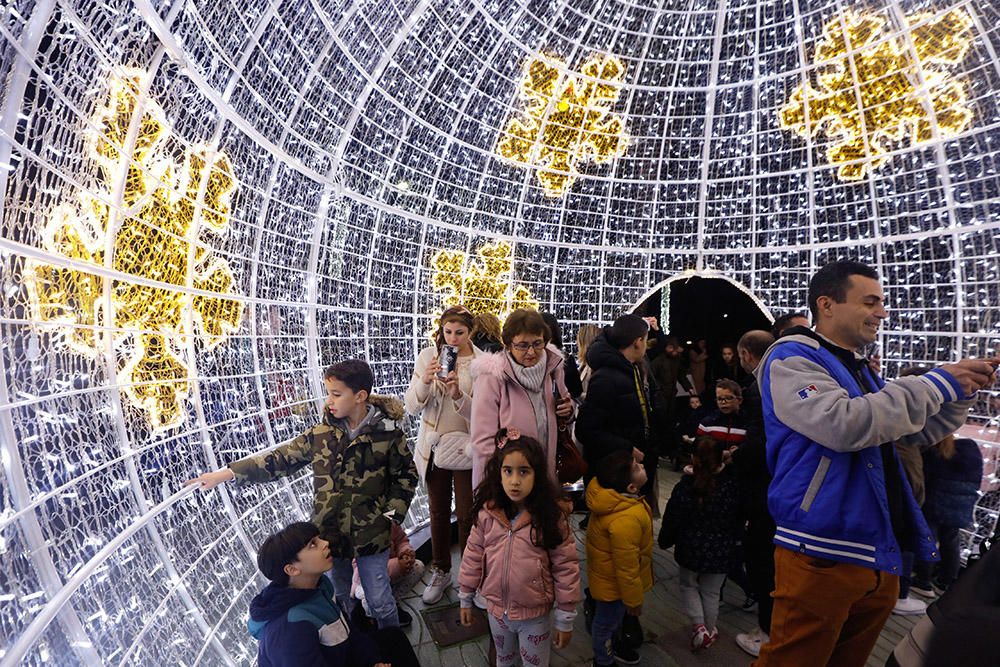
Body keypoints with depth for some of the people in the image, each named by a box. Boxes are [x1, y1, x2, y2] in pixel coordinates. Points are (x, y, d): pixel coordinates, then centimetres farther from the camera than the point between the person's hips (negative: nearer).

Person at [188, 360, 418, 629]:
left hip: (371, 535, -3)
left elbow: (406, 475, -5)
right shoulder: (321, 434, -6)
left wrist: (392, 514, -12)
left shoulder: (388, 433, -15)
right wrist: (226, 473, -6)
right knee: (339, 598, 22)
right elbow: (279, 459, -2)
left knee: (380, 601, 12)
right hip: (331, 533, 4)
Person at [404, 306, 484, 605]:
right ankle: (440, 572, 38)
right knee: (438, 513, 18)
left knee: (467, 516, 9)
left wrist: (459, 394, -33)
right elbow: (412, 406, -8)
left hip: (466, 449, -2)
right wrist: (424, 381, -27)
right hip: (433, 446, 3)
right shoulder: (428, 356, -6)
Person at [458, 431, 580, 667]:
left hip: (535, 614, -3)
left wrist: (565, 618, -8)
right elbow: (473, 556, -2)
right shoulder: (487, 512, -13)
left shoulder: (551, 516, -21)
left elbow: (565, 568, -14)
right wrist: (465, 598, 5)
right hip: (496, 609, 3)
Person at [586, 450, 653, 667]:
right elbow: (626, 567, -30)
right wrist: (634, 599, -14)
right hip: (614, 583, -8)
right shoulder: (625, 520, -42)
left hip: (608, 576, 8)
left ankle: (608, 647, 57)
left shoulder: (611, 498, -15)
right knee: (607, 622, 20)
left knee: (611, 620, 32)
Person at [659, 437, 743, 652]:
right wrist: (732, 540, 18)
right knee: (711, 592, 21)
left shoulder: (685, 486, -19)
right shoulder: (732, 485, -17)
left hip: (690, 550, -1)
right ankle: (710, 631, 35)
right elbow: (738, 517, -1)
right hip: (720, 551, 1)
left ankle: (699, 626, 9)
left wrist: (665, 541, 7)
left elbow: (671, 519, -10)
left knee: (688, 586, 23)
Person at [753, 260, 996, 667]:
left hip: (879, 555, 9)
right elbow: (844, 425, -25)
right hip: (823, 555, -9)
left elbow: (918, 433, 23)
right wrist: (936, 384, -15)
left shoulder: (859, 370, 17)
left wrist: (962, 389, 8)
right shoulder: (791, 358, -10)